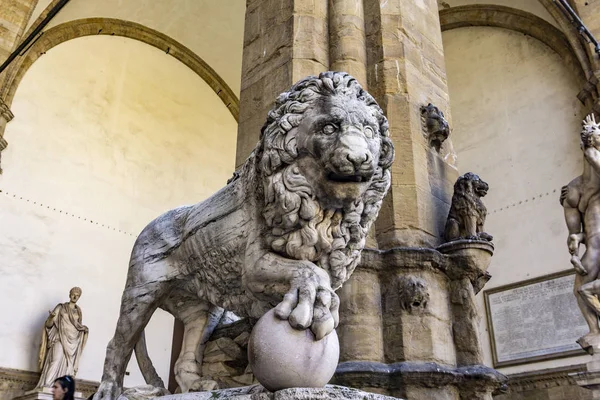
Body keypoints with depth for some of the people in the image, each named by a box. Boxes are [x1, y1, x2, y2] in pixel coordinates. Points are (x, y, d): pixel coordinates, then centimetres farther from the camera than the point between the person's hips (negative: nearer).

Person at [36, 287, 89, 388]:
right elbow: (49, 324, -2)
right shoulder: (61, 307, 3)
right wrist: (51, 316, -23)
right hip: (60, 338, -4)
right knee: (56, 359, -21)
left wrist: (83, 329, 3)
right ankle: (47, 385, -22)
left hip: (73, 340, 4)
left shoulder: (78, 310, 14)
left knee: (69, 365, -6)